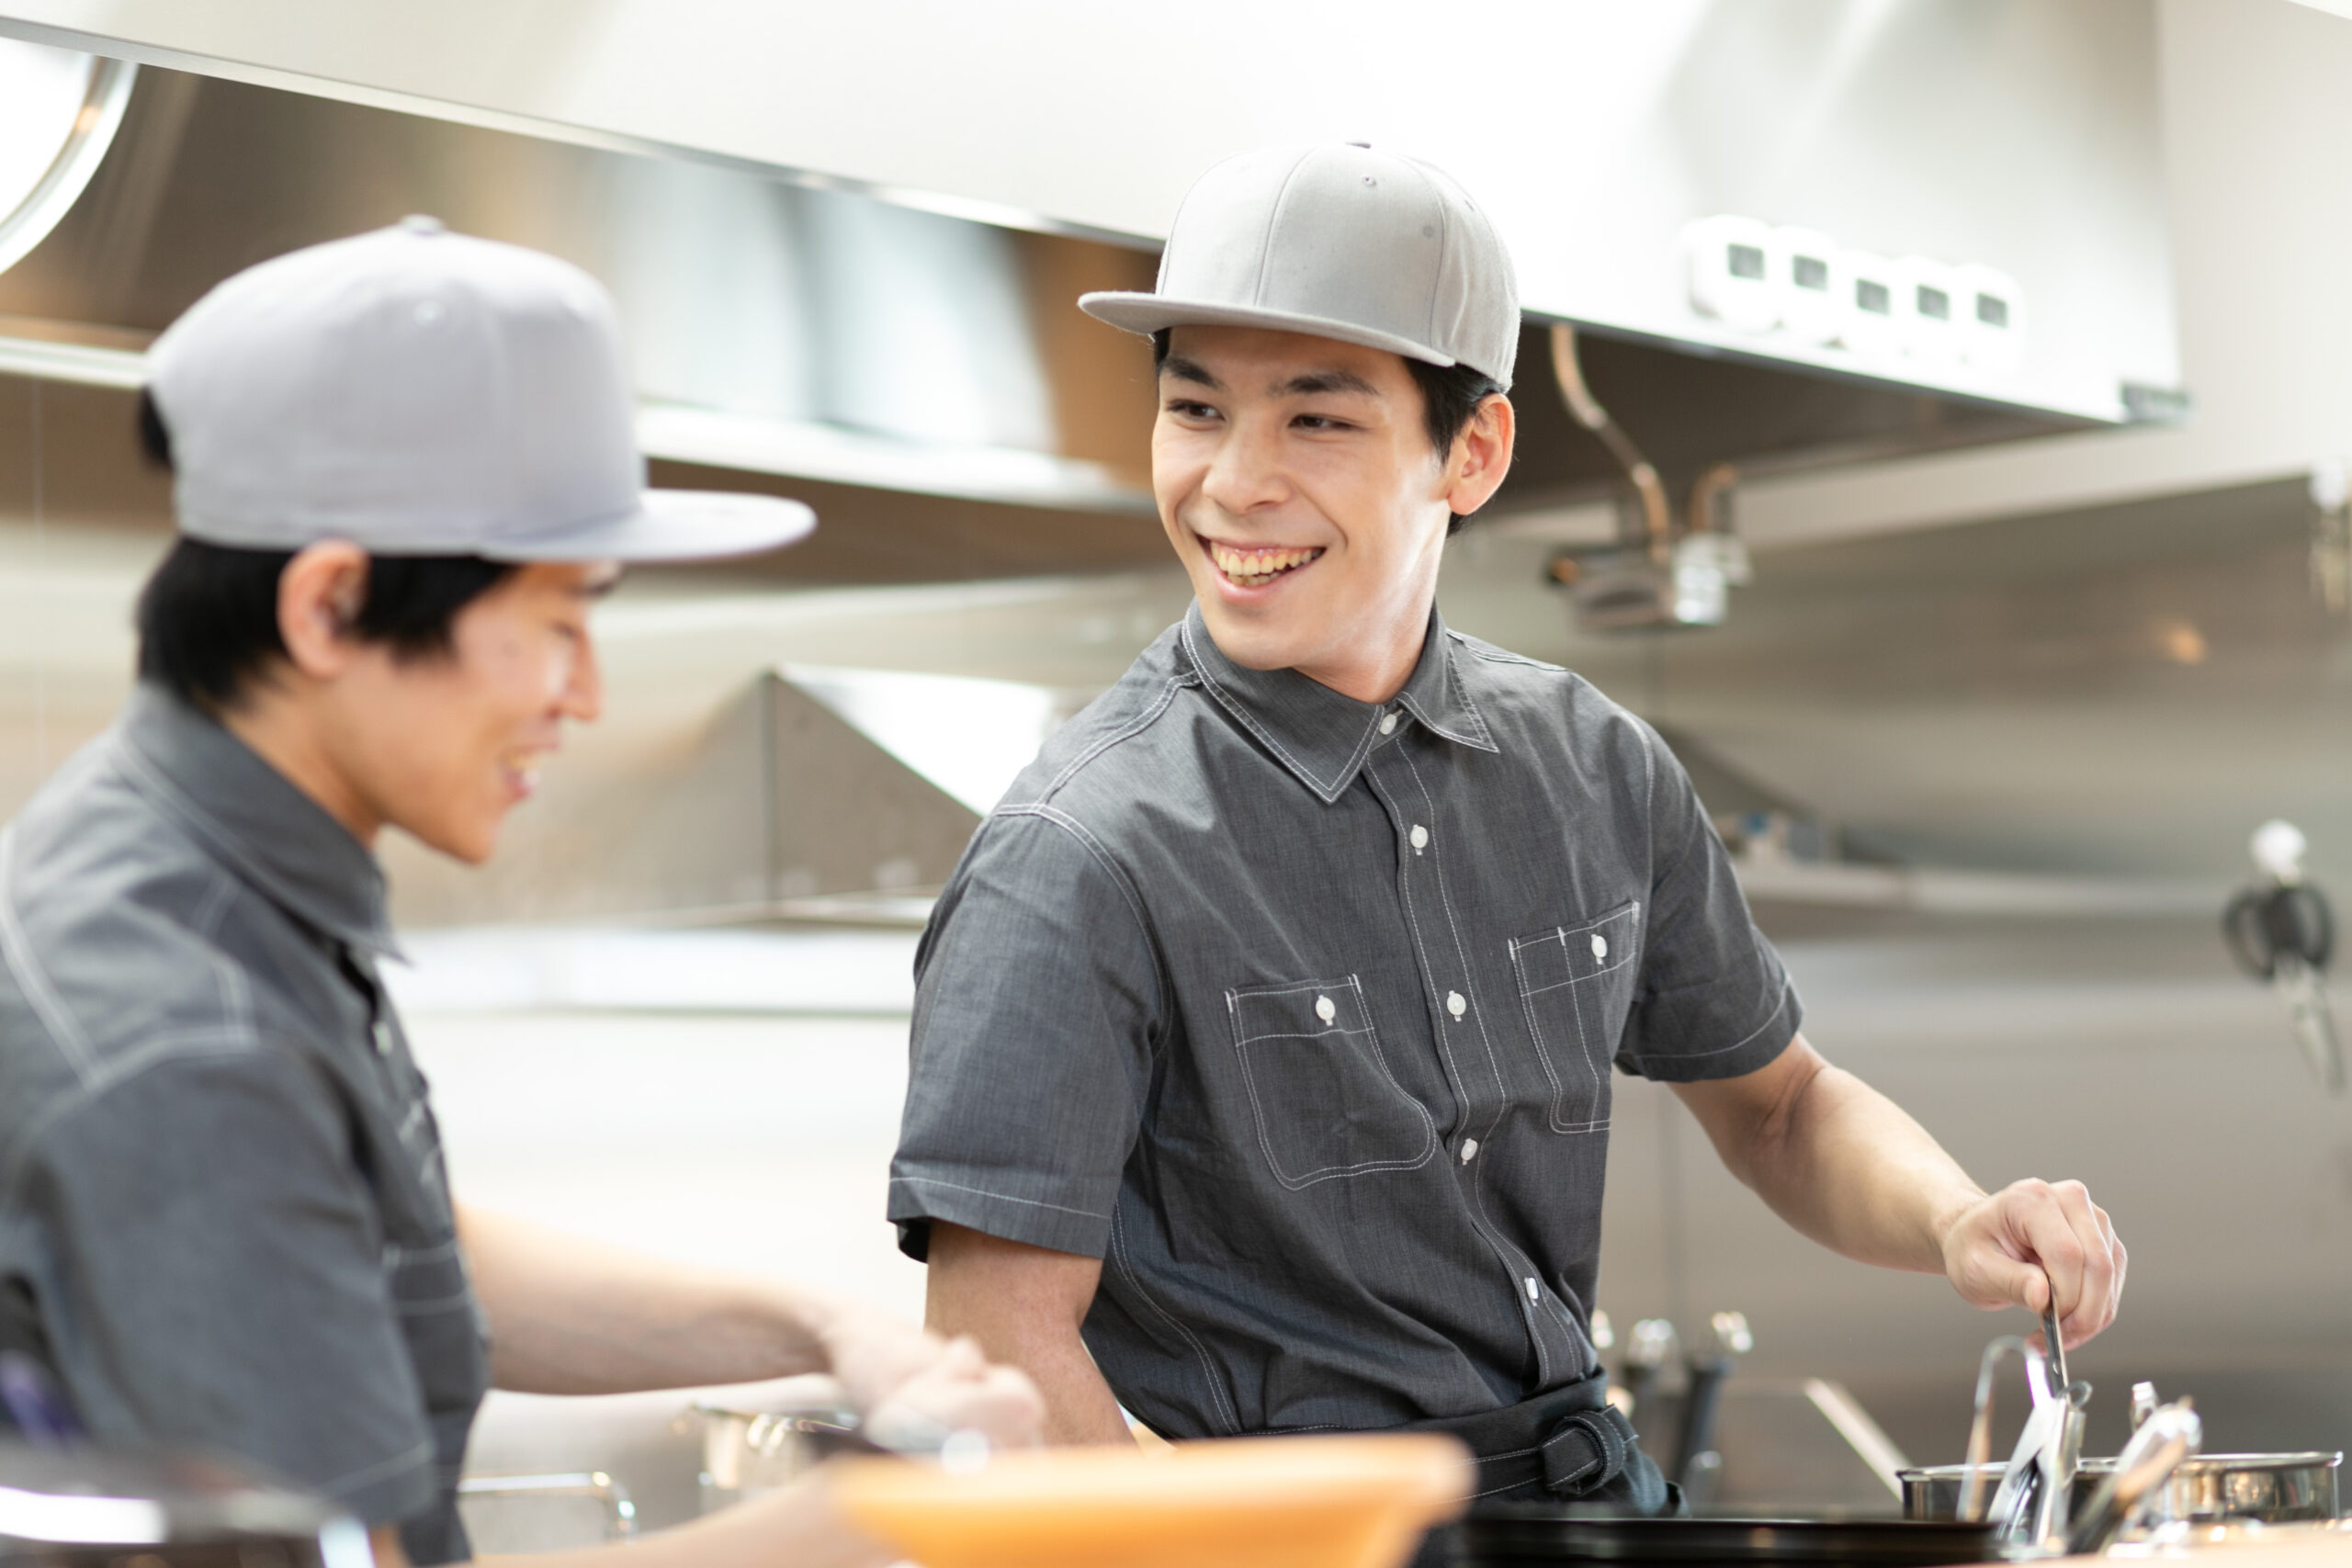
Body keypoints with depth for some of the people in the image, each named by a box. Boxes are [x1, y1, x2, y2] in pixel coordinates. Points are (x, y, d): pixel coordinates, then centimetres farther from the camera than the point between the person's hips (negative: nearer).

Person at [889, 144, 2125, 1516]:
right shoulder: (1083, 861, -13)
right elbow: (1000, 1346, -16)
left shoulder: (1596, 771, 6)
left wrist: (1956, 1225, -1)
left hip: (1605, 1500, 5)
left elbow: (1776, 1105, 19)